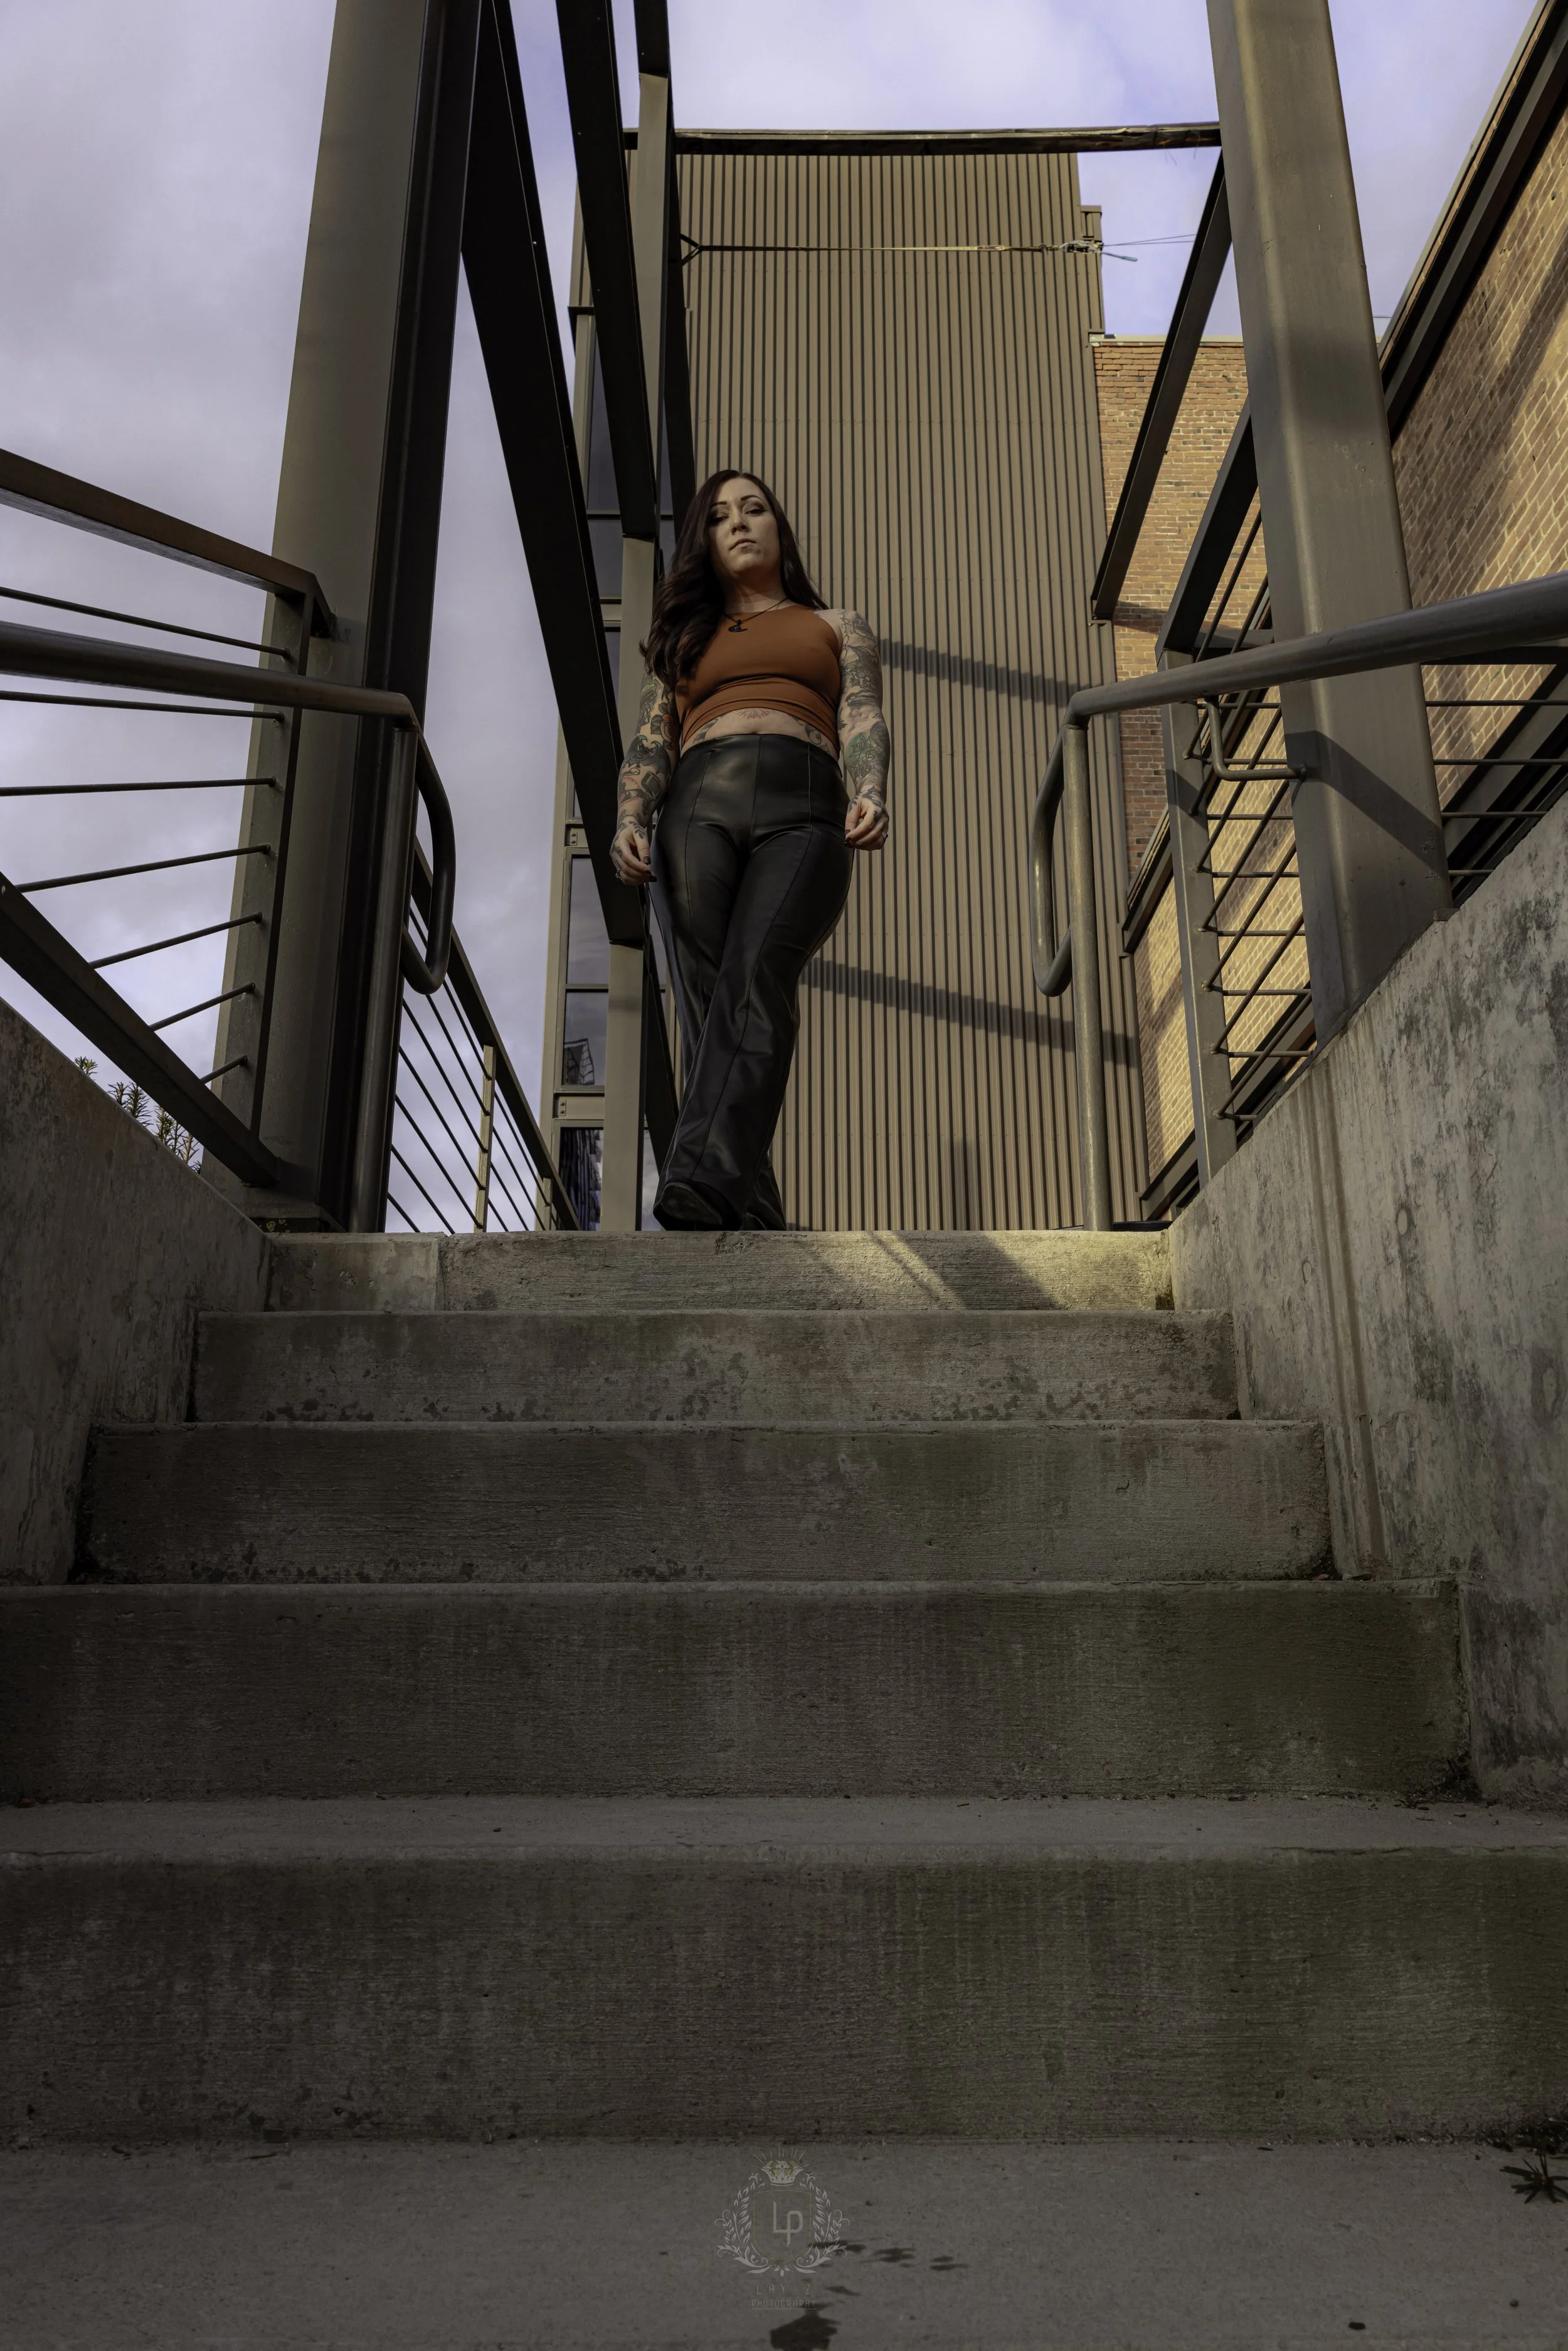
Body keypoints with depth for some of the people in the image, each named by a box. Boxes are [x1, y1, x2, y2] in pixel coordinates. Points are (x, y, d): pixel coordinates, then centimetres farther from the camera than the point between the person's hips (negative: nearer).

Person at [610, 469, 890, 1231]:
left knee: (756, 976, -30)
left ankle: (704, 1182, -49)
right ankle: (753, 1227, -20)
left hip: (803, 810, -2)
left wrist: (870, 795, -13)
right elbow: (649, 746, 19)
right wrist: (630, 822, -4)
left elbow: (863, 719, 11)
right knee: (710, 1013, -15)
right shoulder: (685, 641, 34)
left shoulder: (839, 627, 30)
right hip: (698, 808, 3)